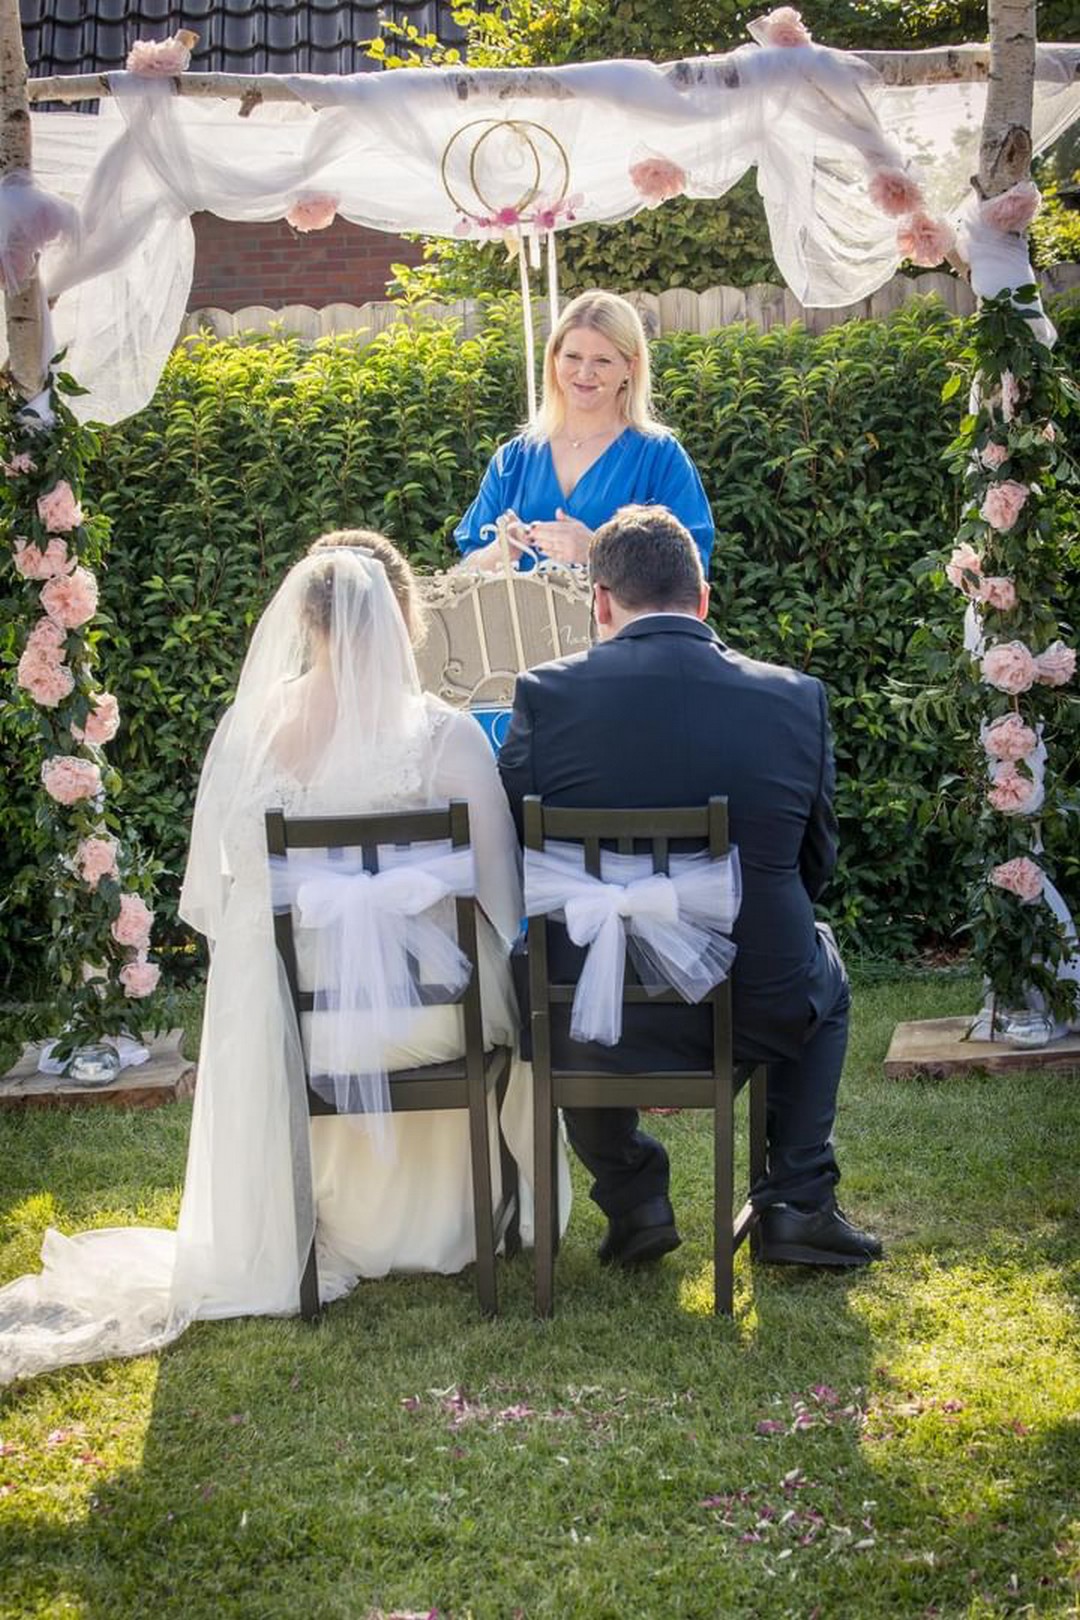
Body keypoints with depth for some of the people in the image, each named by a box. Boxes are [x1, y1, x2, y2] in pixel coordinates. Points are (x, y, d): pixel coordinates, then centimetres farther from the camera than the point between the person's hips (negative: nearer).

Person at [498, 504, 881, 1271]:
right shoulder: (798, 698, -4)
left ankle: (634, 1199, 28)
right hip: (761, 1011, 1)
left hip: (598, 1024, 0)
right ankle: (799, 1203, 25)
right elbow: (816, 864, 6)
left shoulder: (547, 695, -9)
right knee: (823, 972, 35)